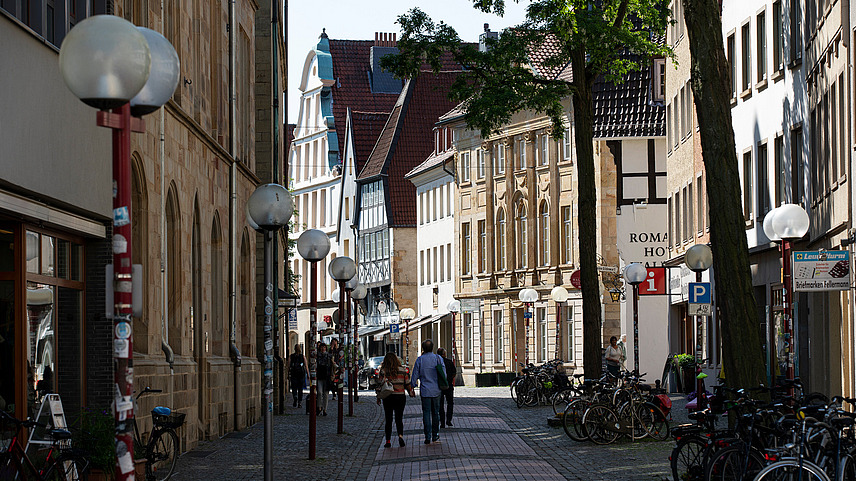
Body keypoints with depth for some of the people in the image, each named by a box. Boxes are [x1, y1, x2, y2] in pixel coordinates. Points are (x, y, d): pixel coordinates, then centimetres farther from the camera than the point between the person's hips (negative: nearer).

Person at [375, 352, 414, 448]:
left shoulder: (384, 371, -5)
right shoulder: (403, 370, 0)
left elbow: (381, 384, -7)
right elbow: (408, 384, 3)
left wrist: (378, 397, 1)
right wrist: (411, 393, 18)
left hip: (388, 397, -1)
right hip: (400, 397, 1)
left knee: (388, 420, 7)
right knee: (399, 419, 6)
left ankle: (388, 441, 5)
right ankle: (400, 435, -19)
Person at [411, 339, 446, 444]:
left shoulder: (420, 360, -5)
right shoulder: (439, 359, -1)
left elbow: (415, 376, -2)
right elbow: (444, 375, 2)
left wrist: (412, 388, 10)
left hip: (425, 391, -2)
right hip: (436, 390, 2)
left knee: (426, 413, 1)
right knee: (435, 413, 12)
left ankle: (428, 437, -4)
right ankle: (435, 436, 18)